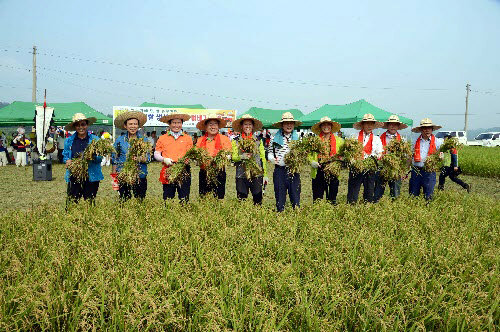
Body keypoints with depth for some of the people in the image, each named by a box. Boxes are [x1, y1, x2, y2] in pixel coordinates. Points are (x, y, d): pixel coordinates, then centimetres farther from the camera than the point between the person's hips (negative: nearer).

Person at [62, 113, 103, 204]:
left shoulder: (95, 139, 5)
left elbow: (100, 158, 1)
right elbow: (65, 156, 17)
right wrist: (67, 160, -6)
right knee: (72, 202, -1)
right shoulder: (69, 141, 12)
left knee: (90, 202, 5)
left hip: (91, 177, -1)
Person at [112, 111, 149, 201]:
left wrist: (142, 159, -20)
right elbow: (114, 158, 9)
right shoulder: (120, 140, 5)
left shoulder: (144, 140, 5)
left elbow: (148, 158, 2)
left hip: (140, 176, 0)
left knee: (140, 201, 2)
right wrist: (114, 175, 4)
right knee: (124, 201, 3)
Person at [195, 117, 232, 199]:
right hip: (204, 173, 3)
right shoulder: (200, 140, 13)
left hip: (219, 173, -2)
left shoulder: (224, 139, 5)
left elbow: (228, 154, 0)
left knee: (219, 198, -3)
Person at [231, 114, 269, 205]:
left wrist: (265, 174, 7)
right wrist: (242, 157, -20)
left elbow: (263, 157, 11)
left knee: (258, 200, 0)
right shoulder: (236, 141, 6)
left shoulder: (258, 140, 10)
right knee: (241, 200, 1)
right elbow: (233, 157, 0)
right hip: (241, 174, -1)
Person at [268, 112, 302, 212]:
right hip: (279, 170, -1)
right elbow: (270, 153, 10)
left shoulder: (298, 138, 10)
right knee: (279, 196, 6)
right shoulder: (275, 138, 5)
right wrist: (273, 159, -10)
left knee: (295, 195, 3)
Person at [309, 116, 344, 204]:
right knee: (317, 198, 1)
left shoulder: (338, 140, 10)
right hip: (318, 172, -1)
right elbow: (308, 154, 7)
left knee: (332, 199, 7)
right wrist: (312, 162, -10)